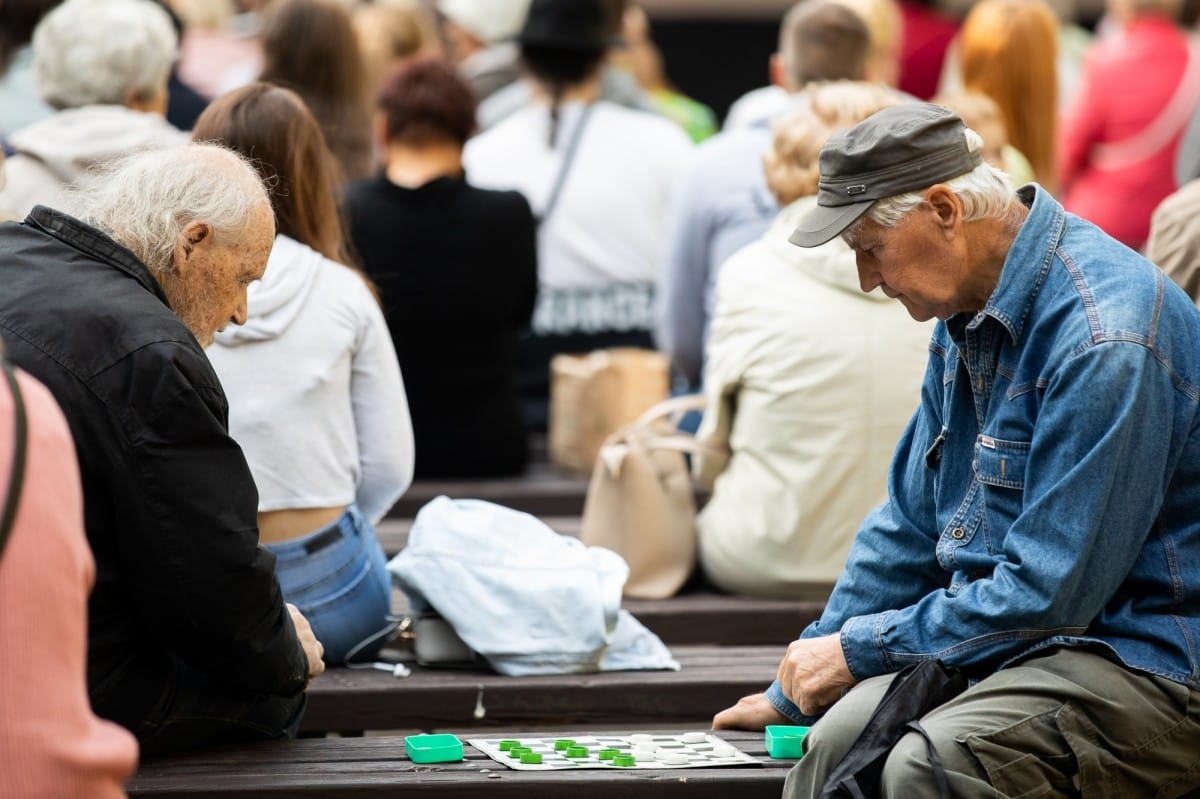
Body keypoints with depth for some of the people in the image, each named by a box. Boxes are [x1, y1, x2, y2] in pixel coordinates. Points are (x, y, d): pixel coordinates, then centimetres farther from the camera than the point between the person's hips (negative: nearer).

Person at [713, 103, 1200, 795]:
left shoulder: (1106, 339, -20)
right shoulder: (971, 317, 10)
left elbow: (1049, 591, -21)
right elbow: (913, 525, 22)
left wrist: (858, 648, -11)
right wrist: (797, 689, 25)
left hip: (1144, 661, -8)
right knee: (838, 735, -21)